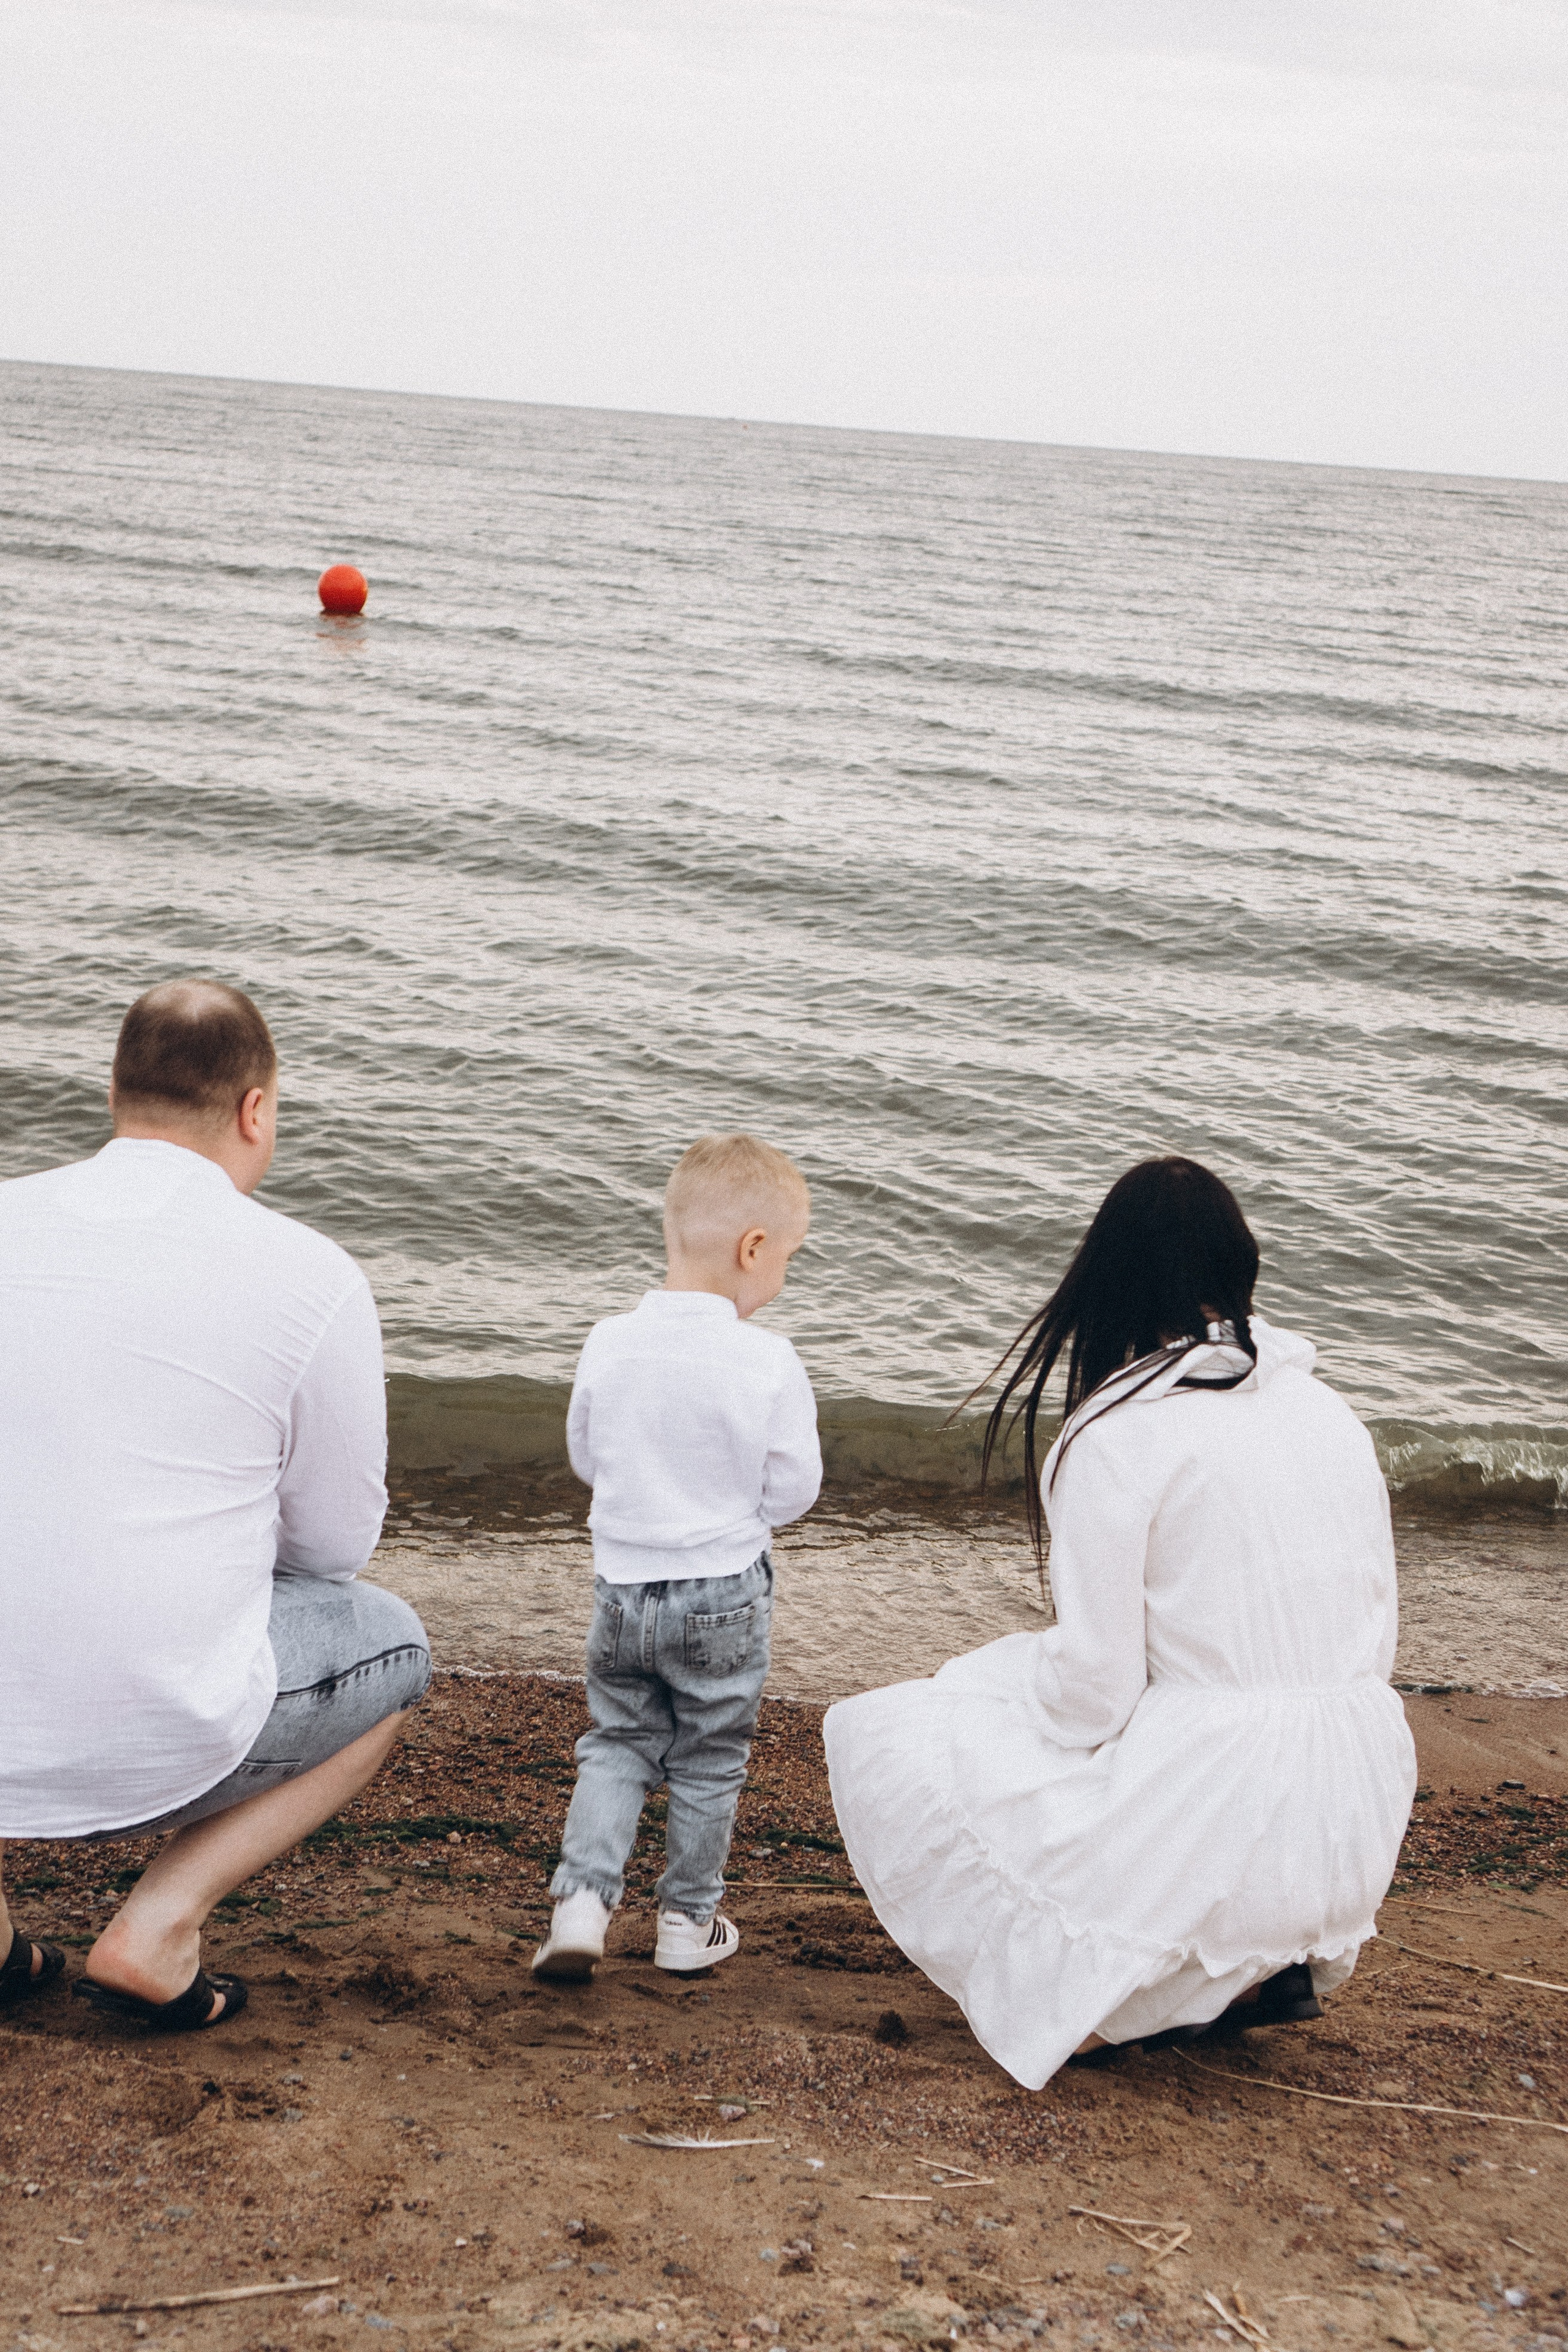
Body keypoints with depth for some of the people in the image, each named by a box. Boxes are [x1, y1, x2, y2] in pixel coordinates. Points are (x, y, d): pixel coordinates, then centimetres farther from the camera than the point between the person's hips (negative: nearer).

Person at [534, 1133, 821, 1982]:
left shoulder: (609, 1345, -7)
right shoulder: (768, 1363, -17)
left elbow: (586, 1457, 6)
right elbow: (791, 1491, -10)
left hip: (624, 1584, 3)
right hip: (725, 1593, -2)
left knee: (617, 1742, 19)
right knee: (708, 1760, 14)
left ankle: (582, 1896, 4)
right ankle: (688, 1923, 25)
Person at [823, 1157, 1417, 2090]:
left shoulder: (1118, 1435, -11)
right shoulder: (1332, 1412, 9)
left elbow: (1095, 1687, -12)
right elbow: (1377, 1639, 14)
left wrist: (973, 1680, 8)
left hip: (1216, 1824, -7)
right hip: (1367, 1824, 7)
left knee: (877, 1733, 10)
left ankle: (1089, 1993, 4)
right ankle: (1270, 1964, 20)